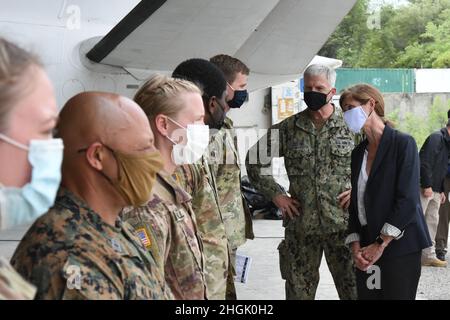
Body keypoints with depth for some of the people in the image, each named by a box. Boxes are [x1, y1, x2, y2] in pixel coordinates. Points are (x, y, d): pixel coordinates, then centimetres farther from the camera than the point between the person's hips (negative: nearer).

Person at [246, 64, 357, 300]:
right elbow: (254, 159, 12)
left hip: (342, 222, -2)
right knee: (298, 289, 9)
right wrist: (275, 195, 5)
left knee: (353, 287, 2)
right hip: (300, 224, 2)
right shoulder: (288, 128, 6)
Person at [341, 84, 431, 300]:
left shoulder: (403, 143, -6)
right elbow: (355, 202, 12)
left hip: (399, 247, -6)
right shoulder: (358, 152, 14)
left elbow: (408, 200, -13)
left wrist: (381, 245, -14)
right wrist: (355, 246, -2)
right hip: (367, 250, 6)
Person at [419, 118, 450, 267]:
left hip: (435, 191, 10)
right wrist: (427, 186, -21)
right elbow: (424, 162, -21)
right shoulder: (436, 138, -12)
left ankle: (429, 256, 17)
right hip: (424, 188, -10)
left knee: (432, 221, 11)